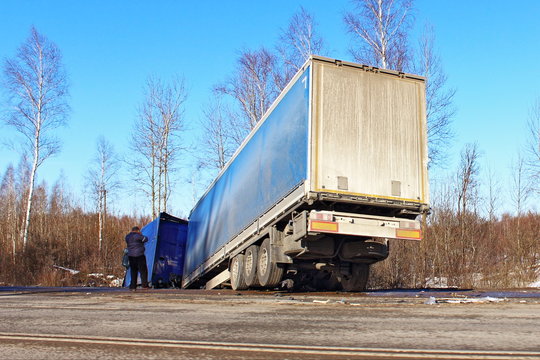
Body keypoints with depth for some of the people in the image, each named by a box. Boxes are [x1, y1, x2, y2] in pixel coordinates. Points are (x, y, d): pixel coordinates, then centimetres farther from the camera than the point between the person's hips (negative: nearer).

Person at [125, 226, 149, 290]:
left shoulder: (127, 237, 10)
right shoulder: (137, 236, -12)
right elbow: (146, 239, -3)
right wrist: (141, 234, 13)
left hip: (130, 256, 7)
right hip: (139, 255, -7)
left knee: (133, 271, 13)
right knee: (143, 270, 0)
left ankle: (132, 286, 10)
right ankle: (145, 285, -3)